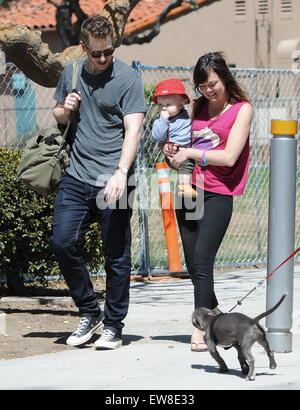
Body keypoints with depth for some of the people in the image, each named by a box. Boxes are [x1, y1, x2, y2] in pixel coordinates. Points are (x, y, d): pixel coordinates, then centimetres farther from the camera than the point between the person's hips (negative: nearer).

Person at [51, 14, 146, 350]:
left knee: (116, 256, 0)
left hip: (112, 181, -4)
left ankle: (113, 327, 10)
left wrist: (121, 172, -26)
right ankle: (89, 312, 14)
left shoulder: (128, 79, -5)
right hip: (76, 177, 5)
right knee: (63, 243, -3)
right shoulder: (72, 73, 11)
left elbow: (132, 130, -12)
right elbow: (58, 116, 24)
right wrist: (64, 109, 0)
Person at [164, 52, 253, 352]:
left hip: (218, 194, -6)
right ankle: (216, 315, 27)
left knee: (202, 262, -15)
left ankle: (200, 329, -13)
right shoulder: (198, 107, 14)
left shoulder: (241, 109, -1)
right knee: (192, 265, 8)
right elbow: (185, 141, 21)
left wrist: (190, 153, -11)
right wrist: (172, 150, -1)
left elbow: (229, 157, -10)